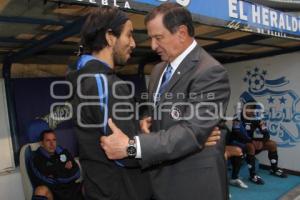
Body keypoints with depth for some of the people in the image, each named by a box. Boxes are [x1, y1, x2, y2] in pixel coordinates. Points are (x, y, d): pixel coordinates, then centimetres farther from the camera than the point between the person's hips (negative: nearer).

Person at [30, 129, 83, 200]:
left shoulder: (64, 152, 11)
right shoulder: (36, 159, -1)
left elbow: (76, 173, 6)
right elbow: (46, 181, -11)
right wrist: (66, 170, 0)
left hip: (71, 189, 3)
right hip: (52, 193, -3)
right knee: (42, 189, -34)